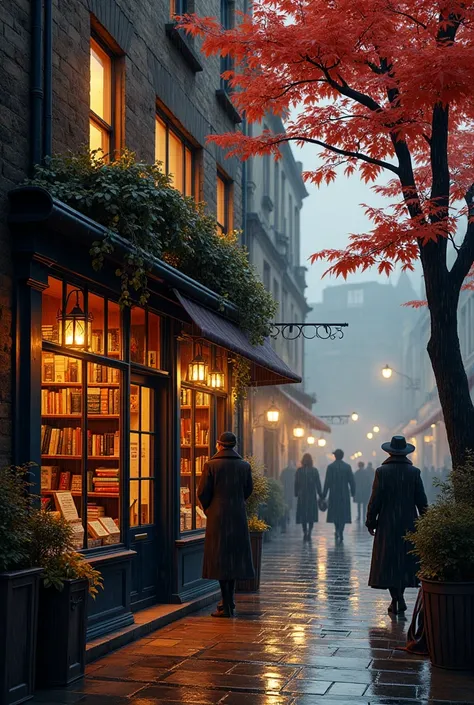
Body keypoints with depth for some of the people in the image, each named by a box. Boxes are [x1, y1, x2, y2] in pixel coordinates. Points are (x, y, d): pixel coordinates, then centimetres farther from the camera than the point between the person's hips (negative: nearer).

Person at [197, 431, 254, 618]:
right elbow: (248, 490, 10)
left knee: (220, 559, -1)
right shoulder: (244, 466, 2)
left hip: (217, 517, -4)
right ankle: (229, 601, 24)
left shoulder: (211, 465, -8)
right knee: (235, 557, 15)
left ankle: (227, 607, -3)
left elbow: (202, 492, -7)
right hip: (238, 517, 4)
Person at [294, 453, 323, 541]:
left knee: (303, 515, 8)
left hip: (302, 495, 0)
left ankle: (305, 533, 3)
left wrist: (296, 494, 9)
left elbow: (296, 484, 0)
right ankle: (309, 533, -2)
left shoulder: (299, 471, -3)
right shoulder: (314, 471, -4)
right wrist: (320, 495, 4)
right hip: (312, 495, 0)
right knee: (311, 514, 7)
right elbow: (318, 484, -2)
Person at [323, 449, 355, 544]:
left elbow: (327, 482, -7)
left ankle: (338, 530, 5)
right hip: (344, 494, 1)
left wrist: (324, 495, -2)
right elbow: (351, 481, -1)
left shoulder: (330, 467, -6)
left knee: (335, 513, 14)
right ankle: (340, 533, -3)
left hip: (334, 494, -1)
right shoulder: (347, 467, -2)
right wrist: (353, 492, 11)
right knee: (343, 514, 5)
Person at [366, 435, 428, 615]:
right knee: (405, 559, 13)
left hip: (387, 524, -2)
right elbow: (421, 500, 0)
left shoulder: (382, 471, -7)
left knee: (389, 561, 4)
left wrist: (371, 521, 2)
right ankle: (399, 597, 14)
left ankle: (396, 600, 2)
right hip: (409, 524, 2)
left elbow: (375, 499, -7)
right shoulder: (414, 472, -2)